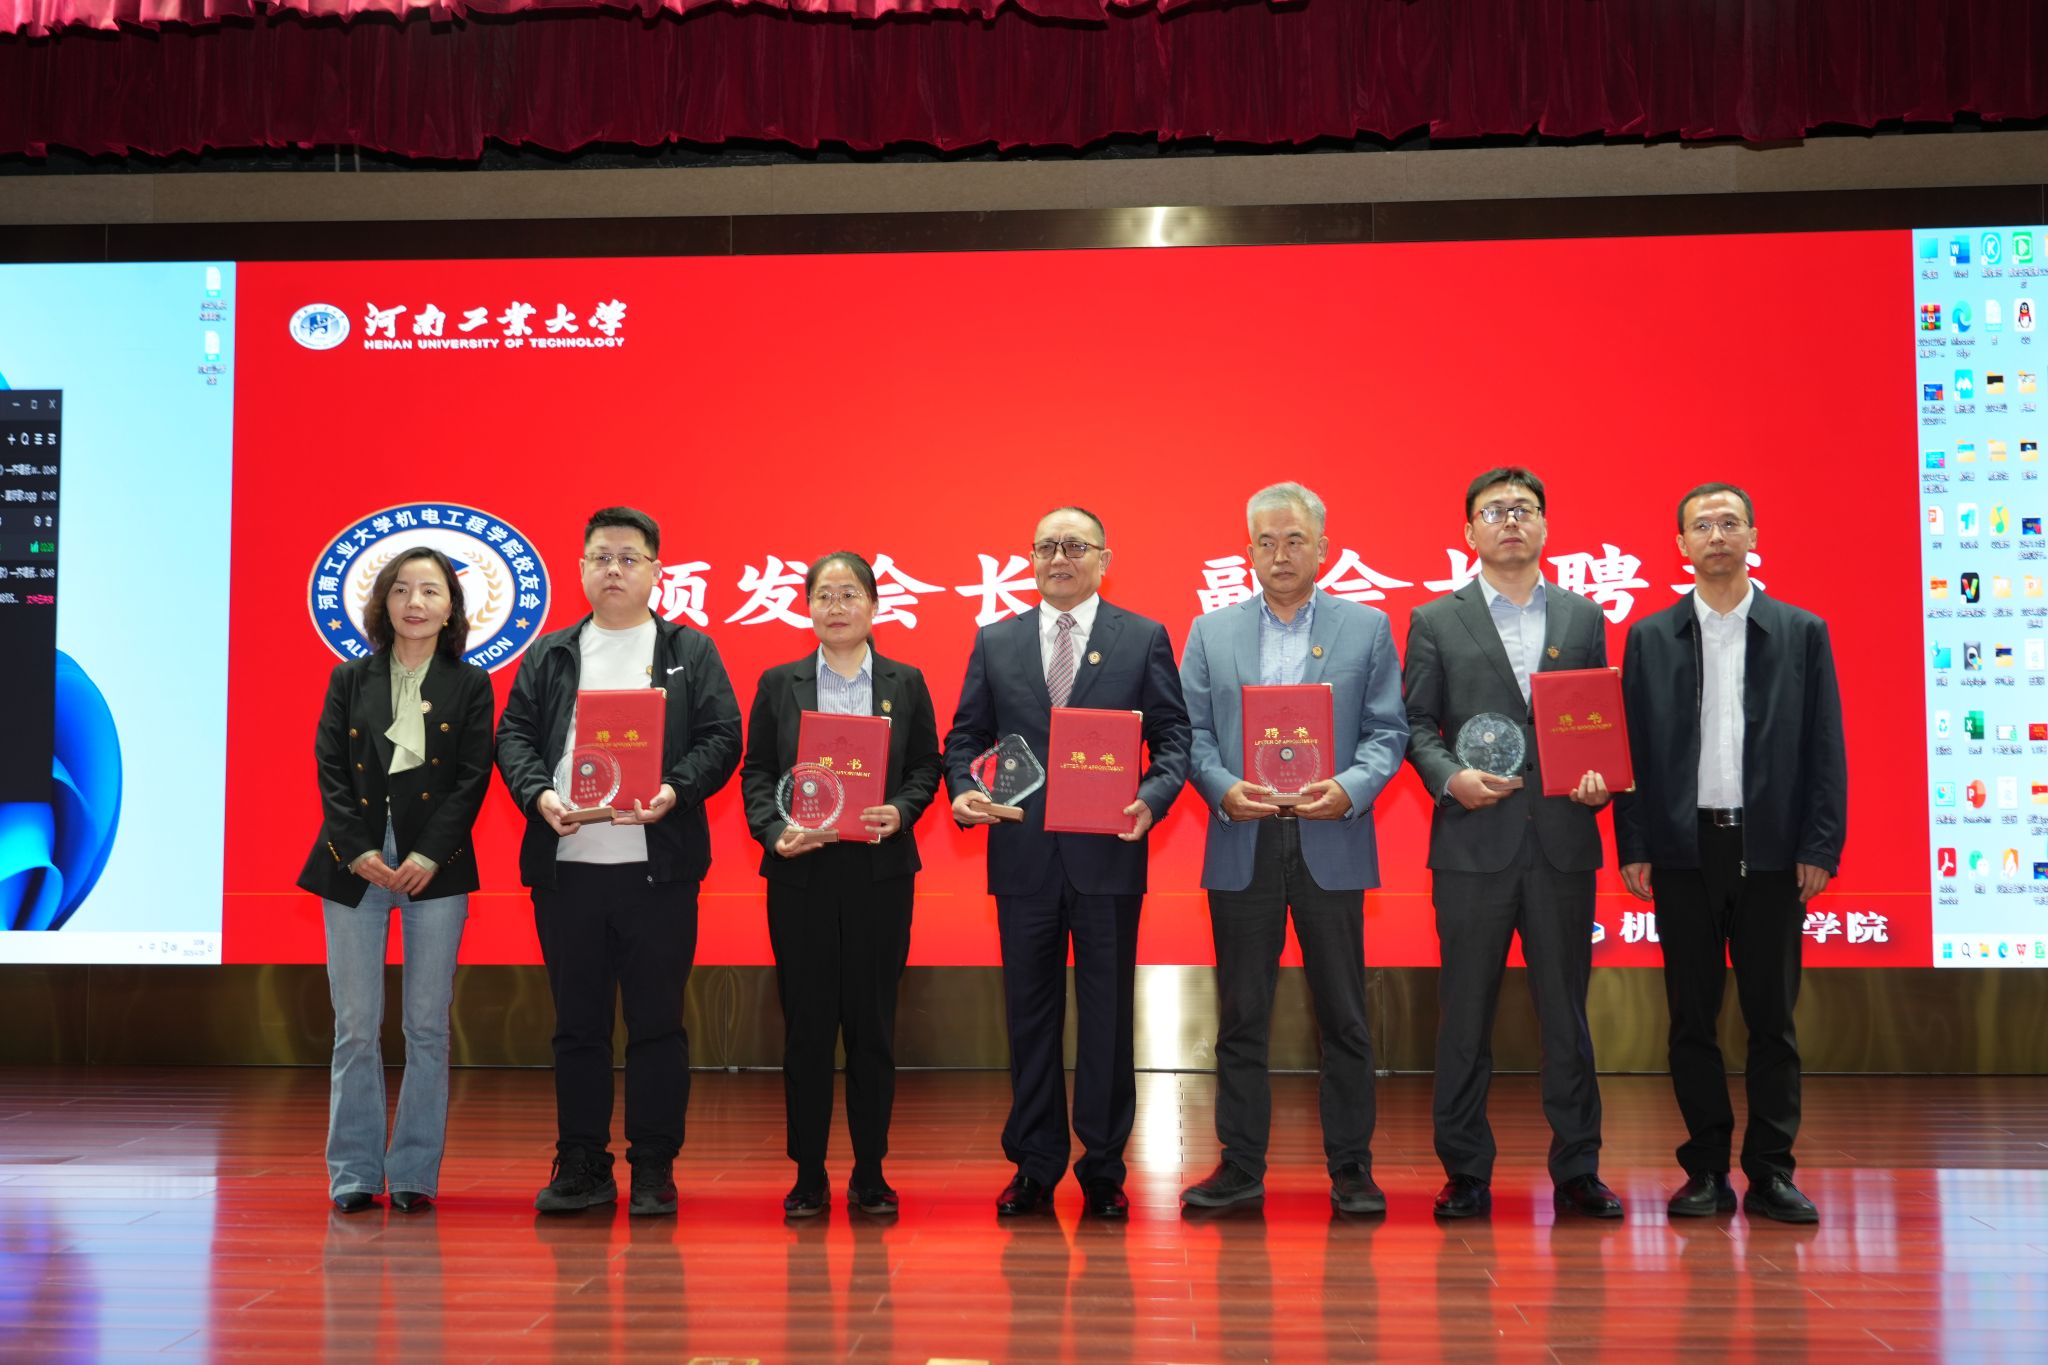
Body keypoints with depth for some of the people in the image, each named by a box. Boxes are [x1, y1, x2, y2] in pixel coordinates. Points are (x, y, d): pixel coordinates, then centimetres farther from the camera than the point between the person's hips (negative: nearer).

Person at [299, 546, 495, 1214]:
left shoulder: (470, 684, 7)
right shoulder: (349, 679, 11)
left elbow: (474, 778, 0)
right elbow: (330, 770, 3)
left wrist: (429, 857, -12)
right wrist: (358, 852, -10)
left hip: (434, 867, -1)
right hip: (354, 865, 1)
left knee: (428, 1028, 1)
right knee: (355, 1027, 0)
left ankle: (415, 1173, 8)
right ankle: (354, 1175, 8)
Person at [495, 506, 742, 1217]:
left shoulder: (690, 652, 8)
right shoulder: (549, 656, 15)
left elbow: (721, 737, -1)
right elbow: (514, 734, 7)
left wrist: (675, 791, -18)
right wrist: (538, 794, -12)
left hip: (658, 867, -2)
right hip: (565, 865, 2)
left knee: (657, 1021, 2)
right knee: (577, 1022, 8)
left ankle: (654, 1169, 11)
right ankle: (581, 1166, 17)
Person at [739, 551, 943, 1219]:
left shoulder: (906, 683, 9)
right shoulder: (779, 684, 8)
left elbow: (926, 768, 8)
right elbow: (756, 771, 5)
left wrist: (899, 812, -11)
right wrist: (775, 831, -12)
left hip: (880, 870, 0)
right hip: (800, 872, 0)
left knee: (872, 1022, 4)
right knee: (806, 1023, 2)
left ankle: (870, 1173, 13)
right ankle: (808, 1173, 11)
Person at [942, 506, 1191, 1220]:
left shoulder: (1144, 639, 5)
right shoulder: (995, 641, 10)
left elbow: (1173, 736, 3)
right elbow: (965, 735, 11)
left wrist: (1151, 800, -15)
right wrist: (962, 790, -9)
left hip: (1108, 857, -2)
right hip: (1023, 858, 2)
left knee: (1107, 1015, 4)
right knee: (1030, 1015, 9)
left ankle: (1103, 1168, 16)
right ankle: (1035, 1165, 19)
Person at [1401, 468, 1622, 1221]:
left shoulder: (1583, 617, 13)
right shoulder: (1435, 621, 7)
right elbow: (1417, 724, 4)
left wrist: (1600, 777, -7)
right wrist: (1450, 777, -13)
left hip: (1563, 841, 2)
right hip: (1473, 841, -1)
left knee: (1566, 1011, 6)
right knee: (1465, 1015, 3)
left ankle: (1577, 1172, 14)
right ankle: (1466, 1173, 11)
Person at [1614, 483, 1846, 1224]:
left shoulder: (1803, 633, 6)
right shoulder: (1650, 637, 7)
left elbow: (1825, 749, 3)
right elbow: (1631, 746, 4)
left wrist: (1821, 847, -5)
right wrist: (1632, 847, -3)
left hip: (1770, 850, 0)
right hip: (1684, 849, 1)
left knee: (1772, 1017, 3)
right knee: (1693, 1017, 4)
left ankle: (1771, 1172, 11)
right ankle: (1706, 1172, 12)